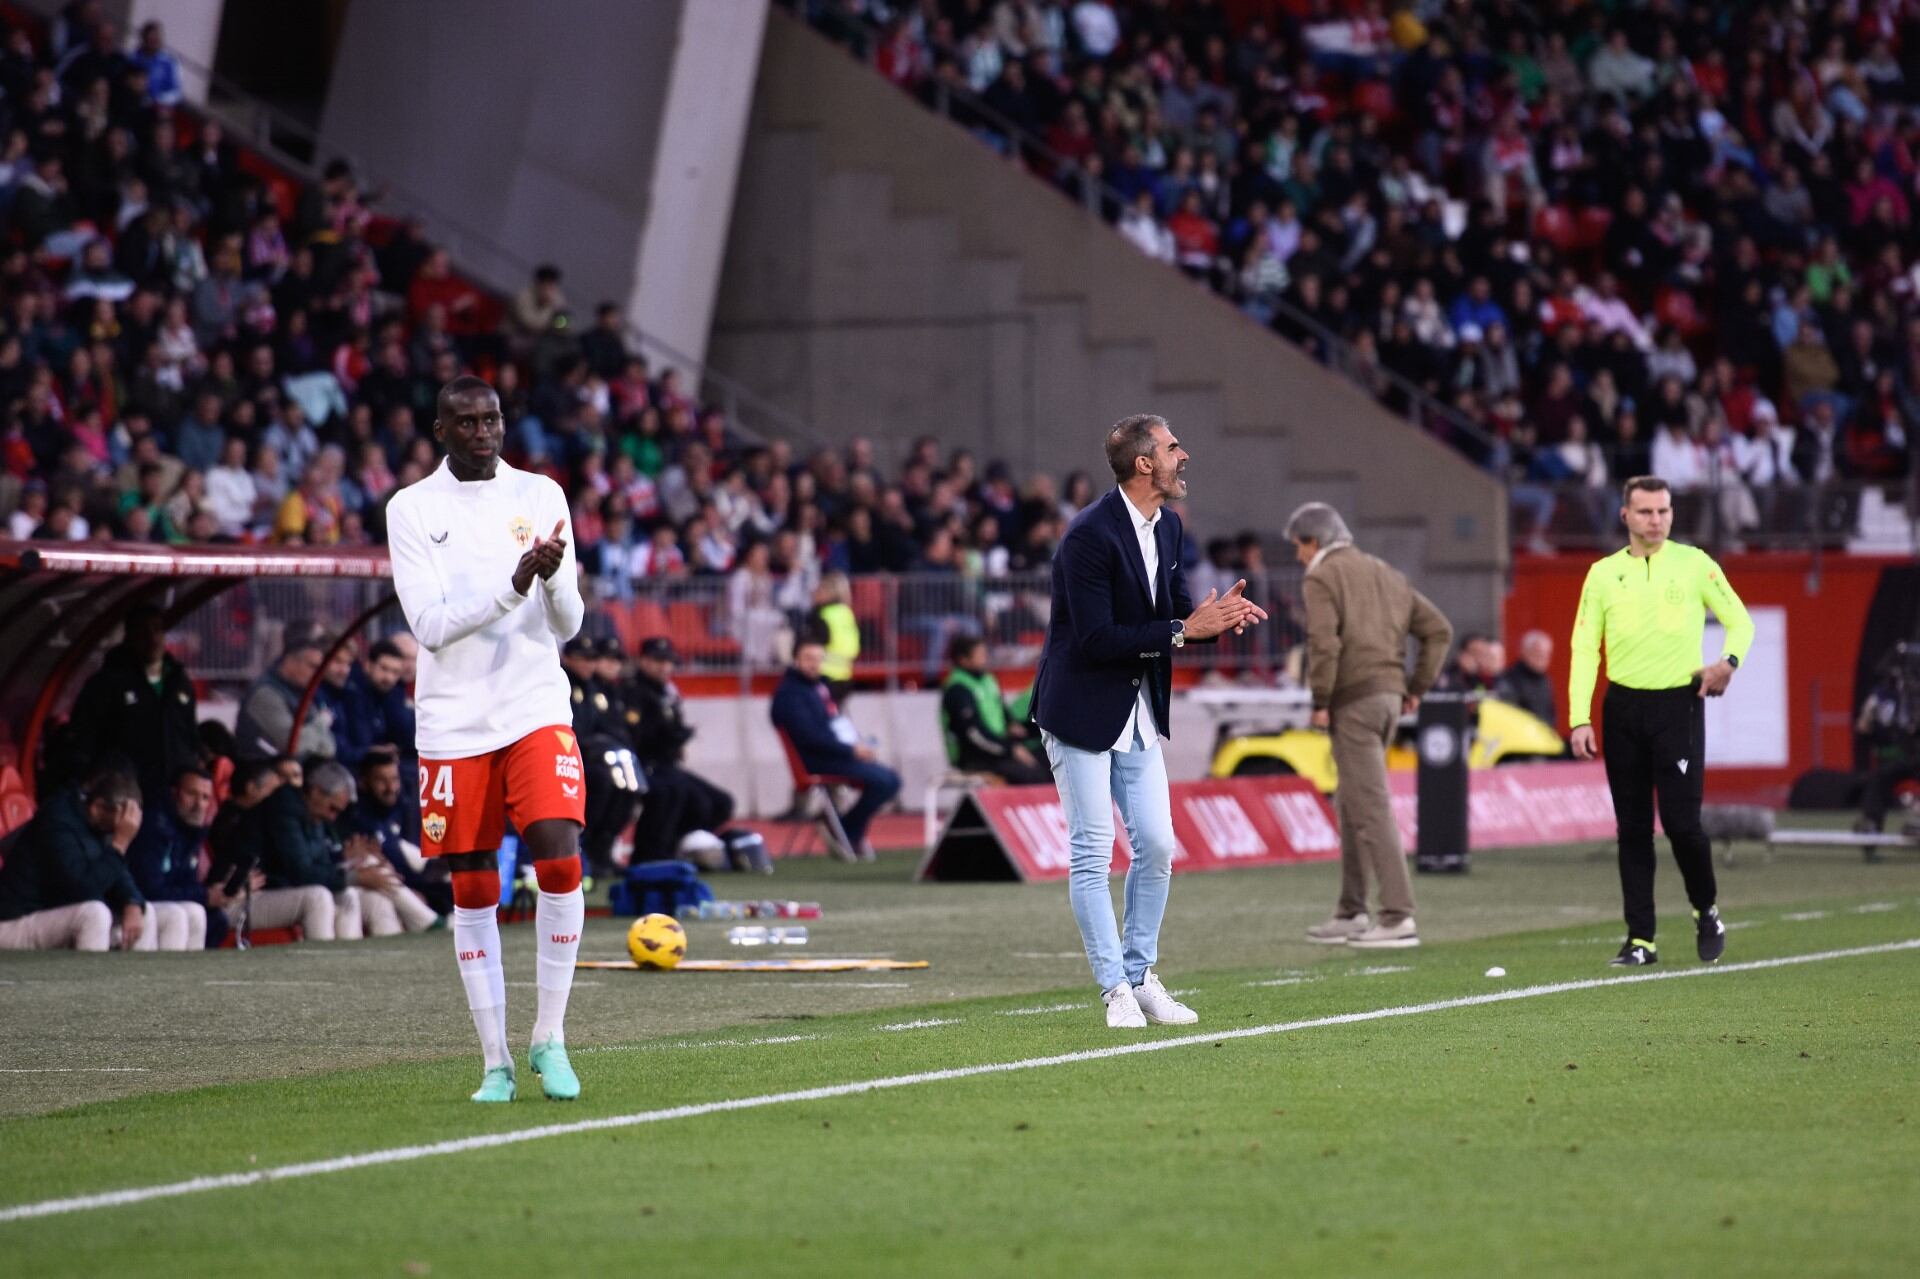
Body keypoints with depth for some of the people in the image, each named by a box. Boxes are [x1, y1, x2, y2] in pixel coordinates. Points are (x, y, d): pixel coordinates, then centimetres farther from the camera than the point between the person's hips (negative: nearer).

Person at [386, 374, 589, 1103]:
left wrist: (555, 580, -16)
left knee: (560, 862, -15)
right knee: (473, 892, 3)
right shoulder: (412, 509, -1)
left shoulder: (541, 496, 6)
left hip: (535, 708, 1)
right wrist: (513, 586, -23)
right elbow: (430, 626, -11)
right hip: (454, 722, -1)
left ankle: (548, 1037, -3)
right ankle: (495, 1060, 11)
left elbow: (567, 626, 6)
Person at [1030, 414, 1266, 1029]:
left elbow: (1174, 611, 13)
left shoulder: (1168, 527, 5)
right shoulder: (1090, 535, -21)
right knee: (1092, 854, -4)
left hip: (1140, 714, 8)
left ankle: (1141, 978, 18)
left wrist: (1214, 615, -9)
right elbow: (1096, 639, -24)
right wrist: (1182, 631, -23)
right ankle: (1116, 989, 2)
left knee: (1156, 847, 6)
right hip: (1082, 712, -8)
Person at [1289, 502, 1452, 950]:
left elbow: (1323, 643, -19)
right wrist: (1417, 688, 17)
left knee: (1371, 807, -9)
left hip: (1354, 699, -8)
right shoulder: (1385, 573, 20)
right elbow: (1438, 629, 17)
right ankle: (1351, 913, 21)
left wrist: (1320, 702, -11)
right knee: (1351, 801, 18)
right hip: (1389, 695, 8)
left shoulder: (1320, 578, -4)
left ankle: (1398, 918, -13)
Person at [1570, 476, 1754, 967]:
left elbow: (1739, 621, 9)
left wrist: (1729, 661, -13)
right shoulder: (1603, 573, 6)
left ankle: (1706, 910, 18)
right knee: (1633, 828, 3)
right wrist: (1580, 719, -3)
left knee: (1681, 820, -9)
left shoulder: (1694, 564, 2)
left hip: (1679, 705, -2)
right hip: (1624, 708, 2)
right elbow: (1585, 649, 5)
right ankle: (1640, 939, 7)